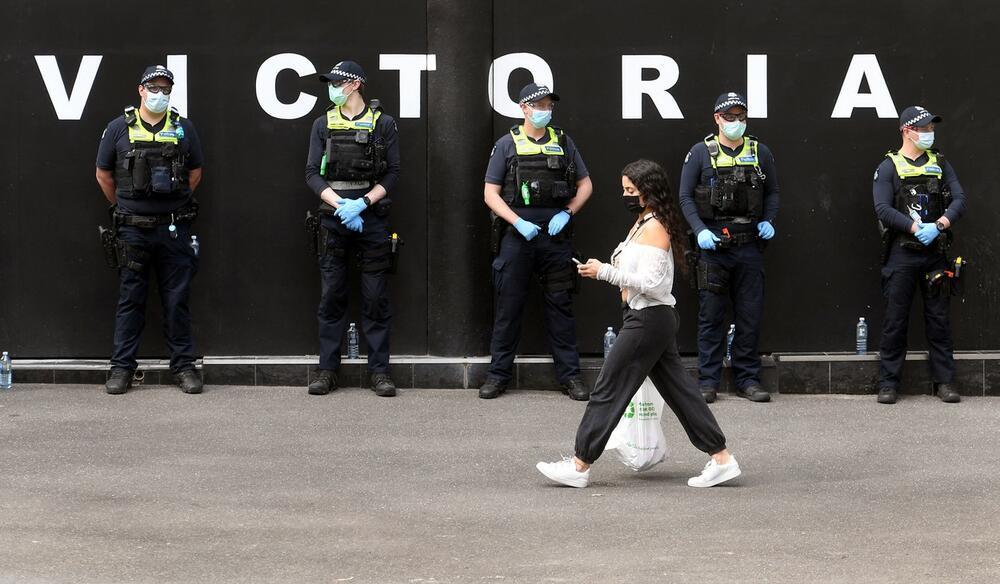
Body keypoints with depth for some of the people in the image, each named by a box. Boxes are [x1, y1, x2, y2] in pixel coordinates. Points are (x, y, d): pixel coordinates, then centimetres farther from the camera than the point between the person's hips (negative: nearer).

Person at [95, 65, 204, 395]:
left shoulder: (183, 129, 7)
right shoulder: (119, 129, 3)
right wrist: (123, 207, 12)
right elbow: (103, 174, 11)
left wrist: (177, 205, 12)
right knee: (130, 300, 4)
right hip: (132, 230, -1)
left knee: (178, 301, 4)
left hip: (174, 229, 1)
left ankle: (184, 365, 11)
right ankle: (122, 367, 10)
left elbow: (195, 172, 15)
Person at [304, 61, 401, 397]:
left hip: (371, 217, -2)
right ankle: (328, 370, 9)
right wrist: (339, 204, -12)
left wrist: (362, 204, -13)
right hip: (333, 219, 2)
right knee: (331, 297, 3)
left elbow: (392, 173, -1)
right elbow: (312, 173, 3)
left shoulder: (383, 123, 2)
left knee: (376, 298, 0)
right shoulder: (323, 125, 8)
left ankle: (379, 371, 5)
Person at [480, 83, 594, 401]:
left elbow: (585, 185, 15)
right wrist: (518, 223, -11)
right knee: (508, 306, 2)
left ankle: (570, 374, 10)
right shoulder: (507, 144, 3)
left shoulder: (563, 142, 9)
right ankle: (499, 374, 10)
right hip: (516, 235, -1)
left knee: (561, 306, 5)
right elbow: (490, 194, 1)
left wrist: (566, 214, -1)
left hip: (556, 235, 2)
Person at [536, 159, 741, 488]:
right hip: (654, 320, 11)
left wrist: (605, 272, -21)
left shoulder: (654, 229, -15)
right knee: (678, 389, 10)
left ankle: (579, 467, 1)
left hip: (648, 320, -11)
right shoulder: (642, 224, 16)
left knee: (609, 389, -5)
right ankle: (721, 459, 10)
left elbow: (649, 282, -23)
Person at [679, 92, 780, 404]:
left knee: (750, 316, 5)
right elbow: (685, 196, 2)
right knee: (710, 316, 2)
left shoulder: (760, 152, 8)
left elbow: (772, 192, 17)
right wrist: (699, 230, -10)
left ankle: (748, 379, 14)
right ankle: (708, 381, 7)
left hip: (749, 246, 2)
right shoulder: (701, 152, 1)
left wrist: (768, 221, 0)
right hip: (712, 245, -2)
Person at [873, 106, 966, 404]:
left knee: (939, 319, 5)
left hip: (936, 253, 3)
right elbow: (883, 209, -10)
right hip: (902, 254, -3)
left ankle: (944, 381, 12)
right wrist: (917, 228, -19)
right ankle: (888, 383, 5)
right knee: (895, 320, 0)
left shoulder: (940, 164, 12)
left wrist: (938, 226, -14)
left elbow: (959, 200, 3)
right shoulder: (889, 167, 2)